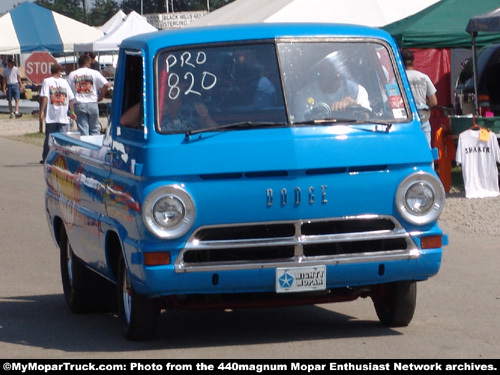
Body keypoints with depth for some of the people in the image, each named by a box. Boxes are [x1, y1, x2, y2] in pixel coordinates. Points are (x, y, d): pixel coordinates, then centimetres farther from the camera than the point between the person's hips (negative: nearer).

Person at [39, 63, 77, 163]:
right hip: (63, 116, 1)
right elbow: (71, 98, 6)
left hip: (51, 115, -1)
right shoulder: (64, 82, 7)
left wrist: (42, 111, -10)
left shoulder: (47, 81, 1)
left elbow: (44, 97, -9)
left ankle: (46, 159, 12)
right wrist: (72, 112, 13)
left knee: (49, 137, 7)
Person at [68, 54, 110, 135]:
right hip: (92, 103, -1)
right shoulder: (94, 73, 1)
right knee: (95, 129, 9)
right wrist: (100, 97, 5)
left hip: (79, 105, 1)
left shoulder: (72, 75, 5)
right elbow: (106, 84, -7)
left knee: (83, 130, 0)